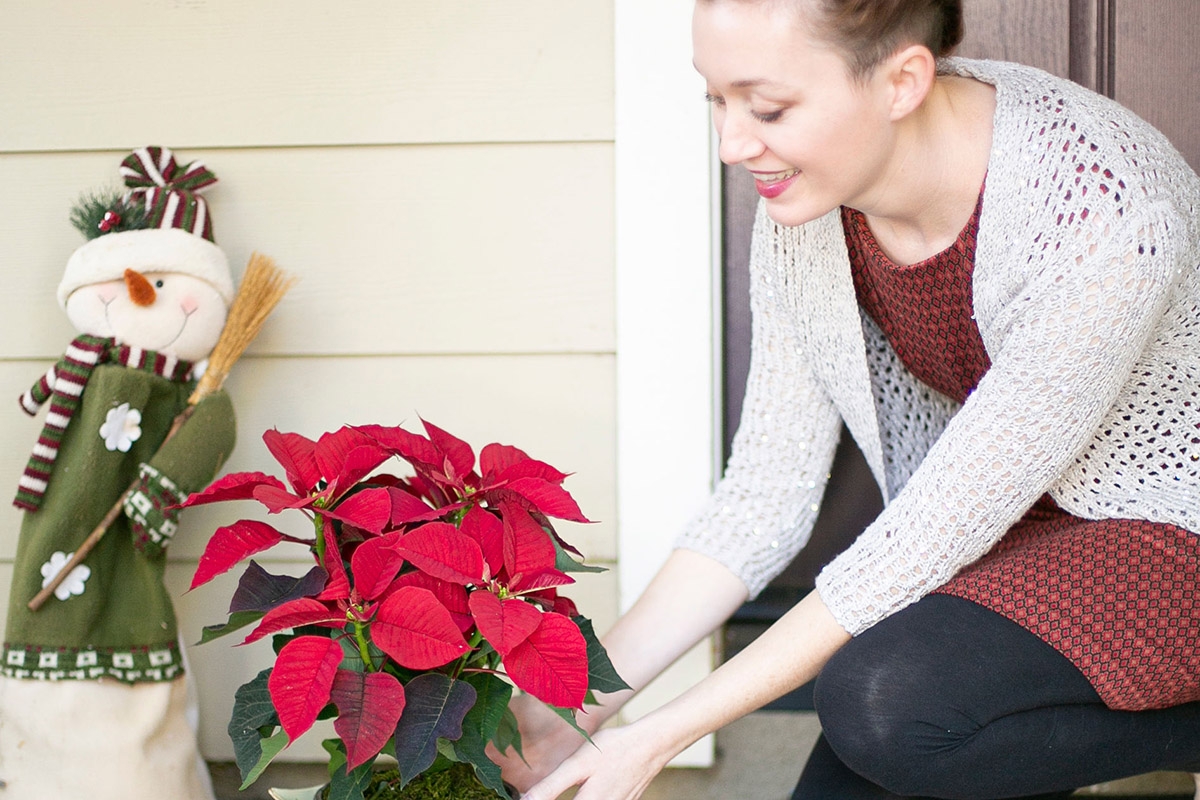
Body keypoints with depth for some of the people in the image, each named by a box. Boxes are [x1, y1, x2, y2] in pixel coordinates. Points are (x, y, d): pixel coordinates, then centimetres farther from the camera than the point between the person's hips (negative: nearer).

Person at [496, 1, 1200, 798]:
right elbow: (768, 491, -5)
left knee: (887, 704, -28)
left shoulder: (1096, 212, -33)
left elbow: (925, 542, -28)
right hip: (1011, 536, 6)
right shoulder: (806, 196, -11)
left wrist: (665, 735, -26)